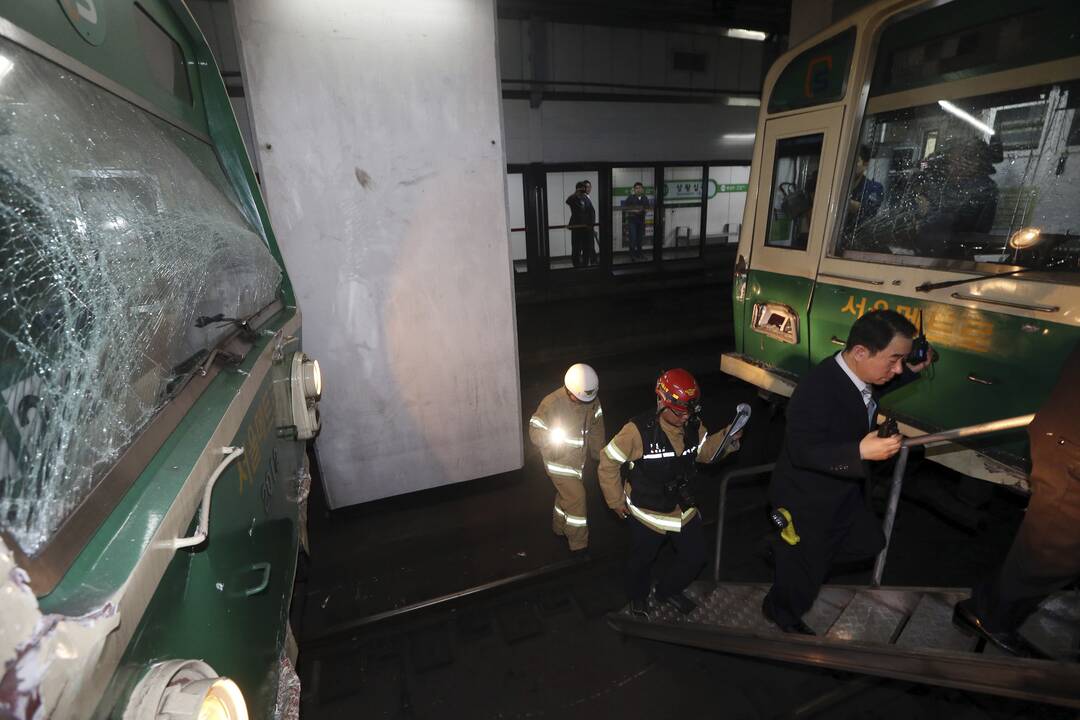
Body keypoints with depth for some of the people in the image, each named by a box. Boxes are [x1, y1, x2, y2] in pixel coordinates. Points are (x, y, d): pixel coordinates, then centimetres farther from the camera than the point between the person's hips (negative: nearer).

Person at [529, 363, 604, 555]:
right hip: (560, 462, -6)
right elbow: (535, 431, -18)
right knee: (576, 498, -4)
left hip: (580, 459, 6)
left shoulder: (592, 399, -11)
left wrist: (597, 451, 9)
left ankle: (560, 527, 46)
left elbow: (596, 425, 5)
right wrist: (552, 441, -33)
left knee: (567, 494, 22)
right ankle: (578, 543, 16)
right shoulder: (551, 403, -28)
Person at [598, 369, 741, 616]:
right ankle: (637, 597, 53)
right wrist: (617, 501, -11)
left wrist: (726, 437, -14)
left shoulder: (693, 425, -13)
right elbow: (608, 463, -21)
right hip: (647, 512, -5)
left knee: (695, 557, 19)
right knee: (642, 560, 19)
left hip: (684, 509, 5)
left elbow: (704, 451, 6)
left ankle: (668, 590, 49)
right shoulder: (638, 430, -31)